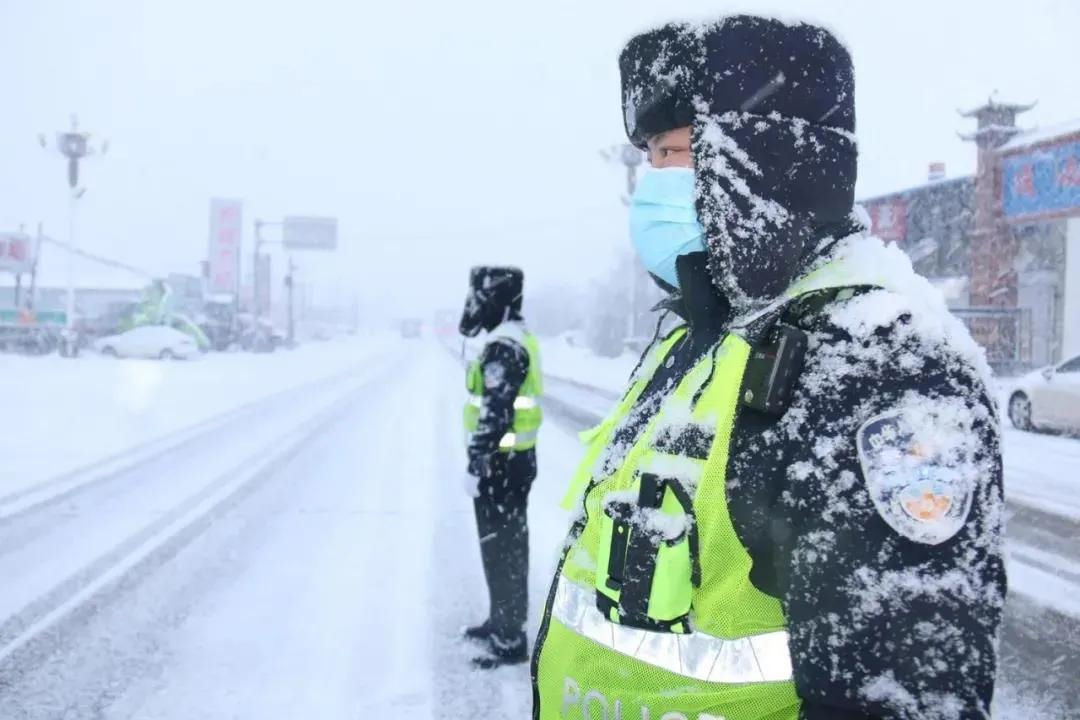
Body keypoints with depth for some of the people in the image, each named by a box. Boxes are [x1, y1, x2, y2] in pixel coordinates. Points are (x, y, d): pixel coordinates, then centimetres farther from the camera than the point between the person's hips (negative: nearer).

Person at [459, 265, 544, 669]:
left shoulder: (503, 347, -20)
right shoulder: (520, 340, 12)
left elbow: (495, 414, -25)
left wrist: (476, 466, -22)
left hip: (501, 465, -10)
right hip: (516, 459, 10)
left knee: (502, 550, -3)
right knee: (506, 545, 19)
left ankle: (510, 640, 4)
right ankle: (501, 620, 33)